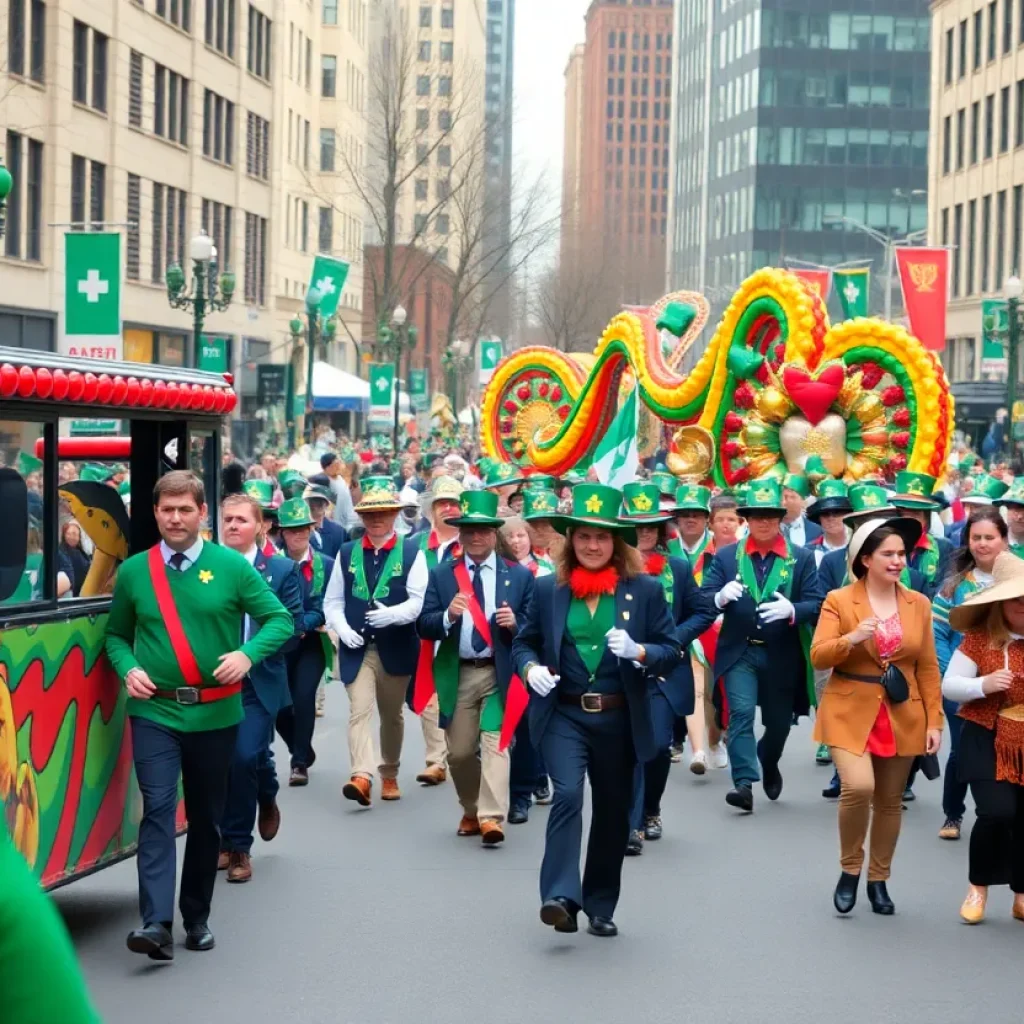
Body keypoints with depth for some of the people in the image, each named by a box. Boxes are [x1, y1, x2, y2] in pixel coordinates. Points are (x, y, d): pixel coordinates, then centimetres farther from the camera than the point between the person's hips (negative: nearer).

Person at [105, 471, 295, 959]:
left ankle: (197, 917, 25)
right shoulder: (133, 571, 3)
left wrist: (247, 654, -17)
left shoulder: (231, 566, -1)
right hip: (154, 712, 0)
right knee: (157, 809, -14)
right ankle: (156, 923, -21)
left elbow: (279, 619, 1)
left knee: (206, 818, 10)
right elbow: (116, 634, 14)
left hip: (215, 712, 1)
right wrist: (128, 668, -6)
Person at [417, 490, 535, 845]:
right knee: (459, 751, 10)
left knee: (494, 743, -13)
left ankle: (491, 818, -16)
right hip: (457, 674, 2)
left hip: (499, 673, -2)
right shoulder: (441, 575, 4)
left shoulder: (520, 576, 2)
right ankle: (471, 810, 31)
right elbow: (424, 626, -2)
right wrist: (448, 615, -21)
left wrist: (515, 623, -20)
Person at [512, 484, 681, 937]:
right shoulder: (548, 589, 3)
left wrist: (639, 652, -21)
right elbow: (523, 642, 11)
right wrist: (530, 668, -12)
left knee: (612, 813, 10)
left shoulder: (645, 590, 0)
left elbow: (672, 650, 0)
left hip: (619, 720, 1)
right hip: (563, 716, -1)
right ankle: (561, 898, -24)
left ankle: (600, 906, 25)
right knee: (567, 794, -21)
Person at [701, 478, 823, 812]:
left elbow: (816, 605, -5)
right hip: (739, 652, -1)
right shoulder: (725, 556, 3)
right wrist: (721, 597, -24)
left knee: (779, 721, 14)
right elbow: (703, 600, -1)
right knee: (740, 713, -17)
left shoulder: (802, 558, 1)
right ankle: (744, 783, -18)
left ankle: (769, 766, 43)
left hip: (781, 656, 1)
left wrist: (791, 610, -27)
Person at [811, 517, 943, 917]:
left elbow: (928, 668, 7)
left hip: (903, 717, 3)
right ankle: (850, 869, 1)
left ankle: (878, 880, 26)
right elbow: (818, 657, -8)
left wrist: (934, 721, 2)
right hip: (851, 714, -3)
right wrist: (851, 638, -26)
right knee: (858, 787, -22)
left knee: (889, 801, 9)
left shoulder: (919, 604, 6)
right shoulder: (838, 600, -3)